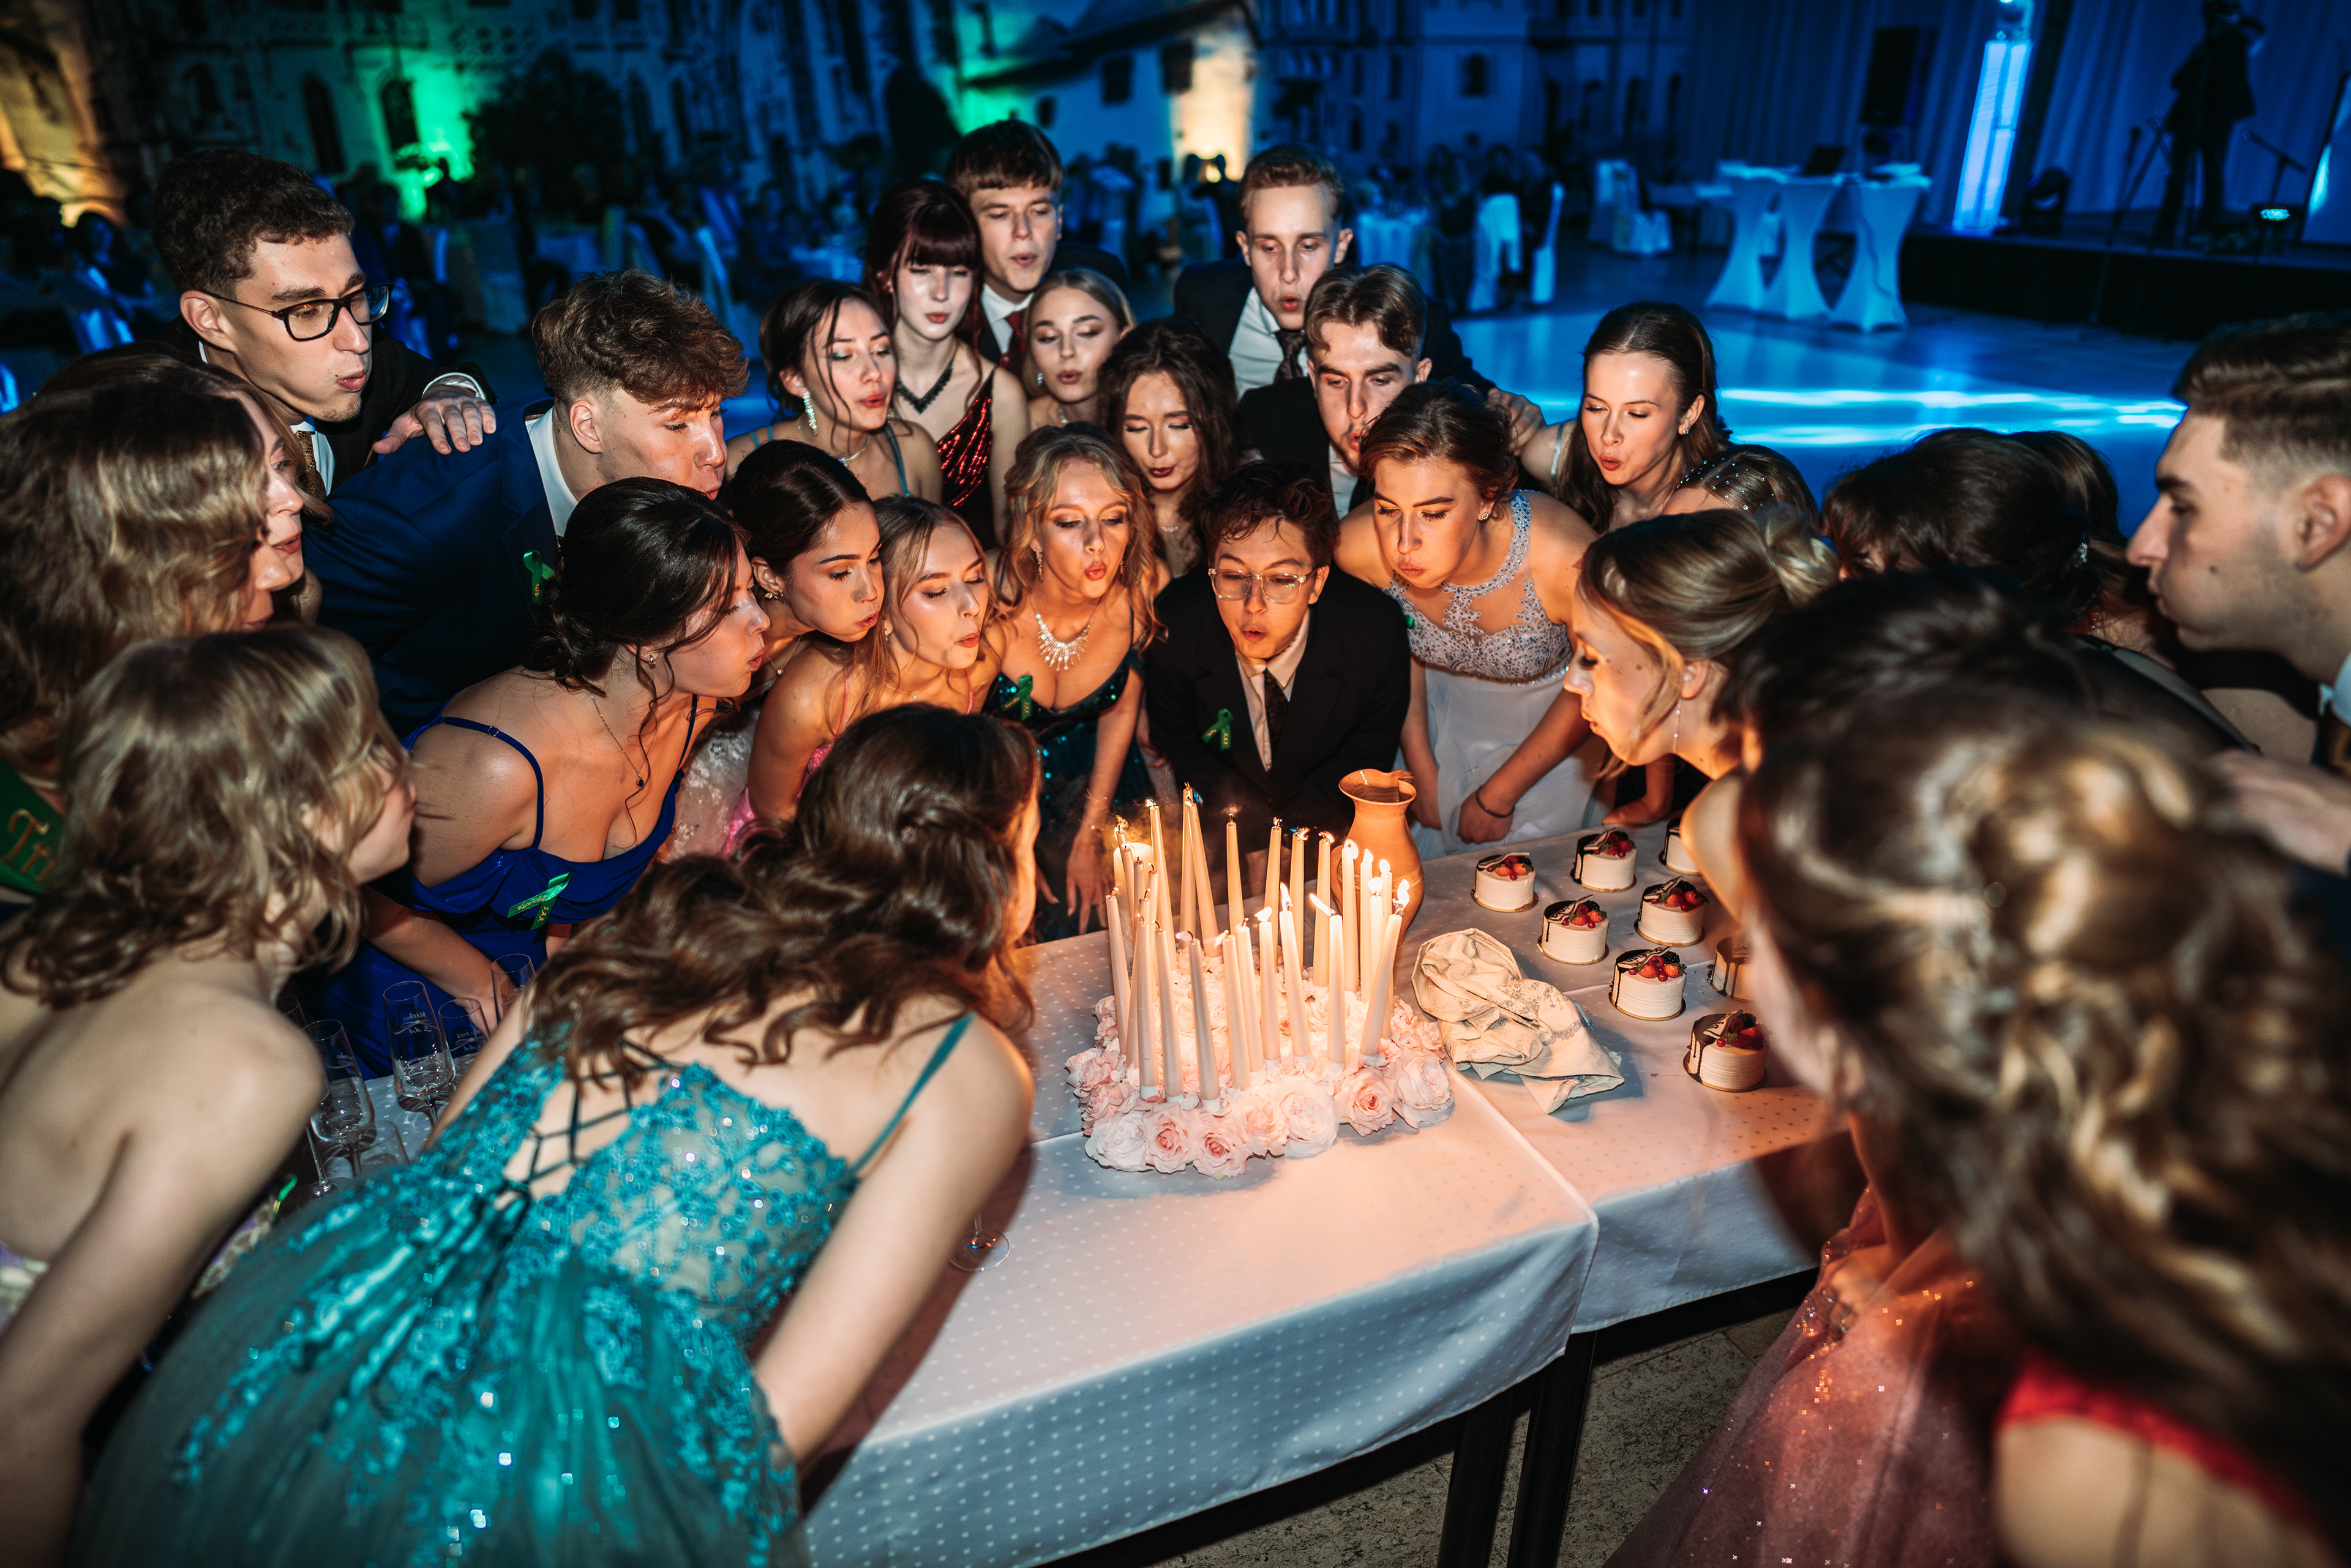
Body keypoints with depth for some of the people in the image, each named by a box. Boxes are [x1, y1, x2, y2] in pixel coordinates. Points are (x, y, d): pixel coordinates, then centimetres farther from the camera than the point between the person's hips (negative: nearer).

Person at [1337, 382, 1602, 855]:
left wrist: (1498, 796, -10)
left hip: (1549, 716, -2)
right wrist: (1422, 770, 0)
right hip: (1442, 703, 3)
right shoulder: (1357, 546, -30)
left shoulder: (1563, 558, -39)